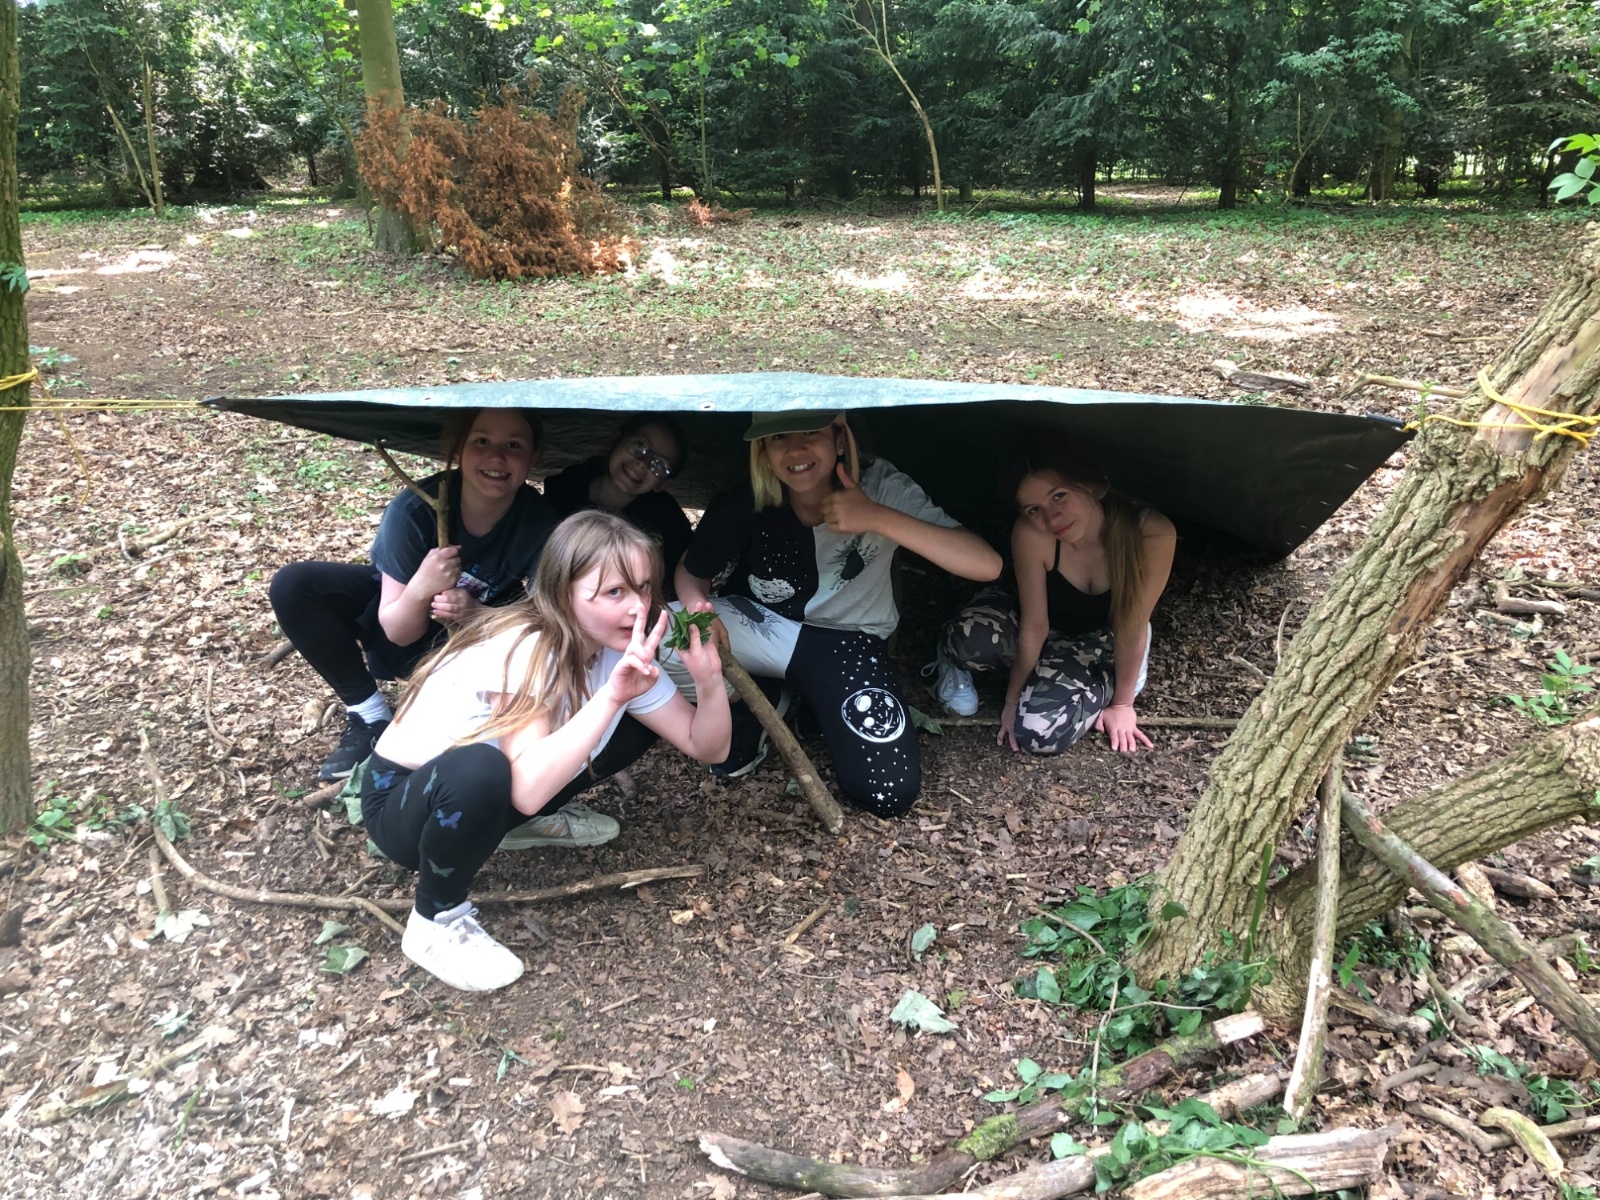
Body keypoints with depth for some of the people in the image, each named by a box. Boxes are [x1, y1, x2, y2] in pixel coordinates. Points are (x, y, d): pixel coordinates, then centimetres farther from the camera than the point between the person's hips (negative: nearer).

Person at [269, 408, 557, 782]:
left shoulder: (539, 522, -28)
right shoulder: (414, 508, -29)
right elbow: (398, 631, -23)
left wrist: (477, 612, -41)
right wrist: (419, 589, -46)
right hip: (400, 621, 1)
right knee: (293, 586, -21)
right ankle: (369, 715, -8)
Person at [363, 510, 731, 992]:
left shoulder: (617, 650, -11)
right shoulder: (523, 650, -33)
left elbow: (707, 748, -9)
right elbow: (528, 787, -45)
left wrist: (710, 679, -28)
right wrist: (610, 696, -47)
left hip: (486, 795, 6)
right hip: (400, 796, -6)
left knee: (636, 726, -3)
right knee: (482, 771, -40)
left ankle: (537, 821, 16)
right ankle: (435, 921, -12)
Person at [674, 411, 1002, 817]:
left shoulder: (883, 488, -21)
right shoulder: (741, 506, -17)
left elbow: (987, 564, -29)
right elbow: (691, 573, 0)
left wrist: (878, 517, -39)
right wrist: (698, 607, -26)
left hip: (849, 641, -1)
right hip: (759, 631, 1)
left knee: (889, 793, -20)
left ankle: (810, 704, 10)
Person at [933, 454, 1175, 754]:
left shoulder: (1152, 533, -32)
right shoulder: (1031, 533, -31)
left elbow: (1133, 628, -21)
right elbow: (1034, 626, -21)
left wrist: (1121, 703, -10)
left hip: (1103, 642, 0)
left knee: (1040, 731, -25)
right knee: (974, 636, -35)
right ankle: (954, 661, 4)